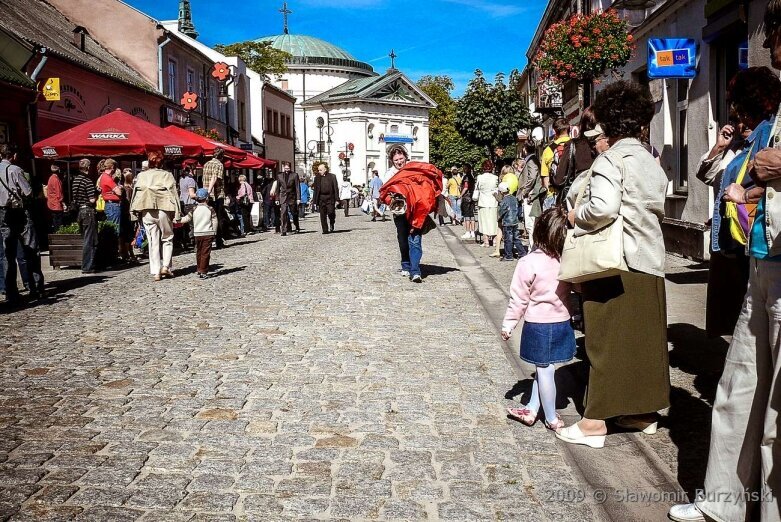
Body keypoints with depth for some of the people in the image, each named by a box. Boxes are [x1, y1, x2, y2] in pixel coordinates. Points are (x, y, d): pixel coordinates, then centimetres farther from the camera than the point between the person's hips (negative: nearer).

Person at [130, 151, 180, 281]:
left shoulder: (141, 176, 5)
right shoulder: (167, 175, -2)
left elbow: (136, 194, 5)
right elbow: (173, 194, -4)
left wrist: (137, 212, 10)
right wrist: (176, 214, -2)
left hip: (146, 212, 2)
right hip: (163, 211, -2)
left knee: (153, 242, 7)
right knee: (167, 239, 14)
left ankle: (155, 272, 5)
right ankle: (166, 266, 3)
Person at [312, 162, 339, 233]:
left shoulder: (332, 177, 3)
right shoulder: (317, 178, 10)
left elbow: (336, 188, 2)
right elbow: (316, 190, 11)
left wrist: (336, 199, -5)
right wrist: (315, 201, 6)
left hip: (330, 198, -2)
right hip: (321, 198, 2)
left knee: (331, 213, -6)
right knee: (323, 215, 0)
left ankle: (331, 226, 21)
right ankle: (325, 230, 5)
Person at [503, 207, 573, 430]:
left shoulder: (529, 263, -17)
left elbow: (519, 298, -11)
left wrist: (508, 324, -1)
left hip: (537, 324, -4)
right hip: (562, 323, 4)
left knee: (544, 370, 7)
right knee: (544, 369, 17)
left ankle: (551, 418, 18)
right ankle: (532, 408, 29)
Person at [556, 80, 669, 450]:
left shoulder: (610, 159, -10)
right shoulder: (653, 163, 12)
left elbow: (603, 208, -25)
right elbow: (658, 209, 14)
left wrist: (576, 215, -8)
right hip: (651, 263, 7)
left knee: (606, 340, -2)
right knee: (646, 338, 14)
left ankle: (595, 422, 5)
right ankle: (645, 411, 26)